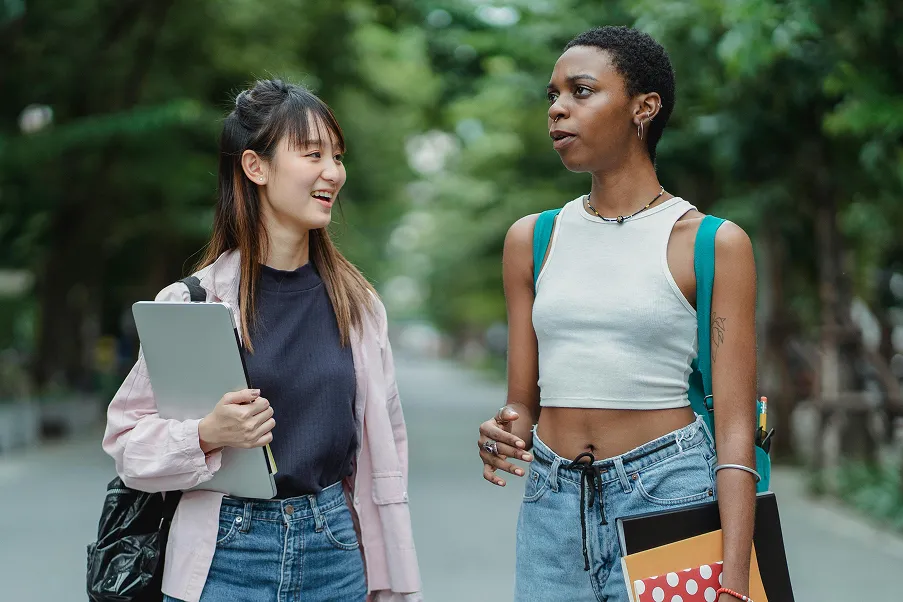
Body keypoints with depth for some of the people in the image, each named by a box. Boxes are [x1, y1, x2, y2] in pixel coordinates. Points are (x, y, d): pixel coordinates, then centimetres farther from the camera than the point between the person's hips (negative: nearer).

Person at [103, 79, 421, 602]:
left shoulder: (356, 302, 3)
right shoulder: (190, 302, -7)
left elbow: (383, 442, 8)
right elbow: (127, 438, -3)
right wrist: (208, 435, -23)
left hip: (336, 557, 3)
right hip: (227, 560, -3)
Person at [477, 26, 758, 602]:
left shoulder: (715, 244, -4)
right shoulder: (532, 239, 9)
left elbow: (735, 428, -8)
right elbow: (523, 404, 13)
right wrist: (505, 436, -11)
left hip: (669, 494, -4)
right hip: (552, 504, 4)